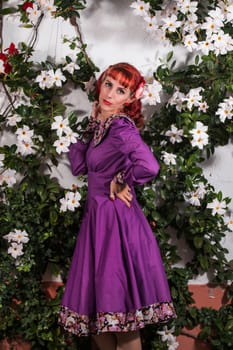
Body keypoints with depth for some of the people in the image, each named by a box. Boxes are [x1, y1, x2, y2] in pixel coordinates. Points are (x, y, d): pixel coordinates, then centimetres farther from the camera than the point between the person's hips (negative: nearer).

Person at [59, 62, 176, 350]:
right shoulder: (99, 125, 9)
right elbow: (78, 165, 11)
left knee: (117, 300, 0)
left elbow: (149, 166, -32)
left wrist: (119, 182, -16)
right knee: (94, 303, 14)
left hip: (117, 219, -8)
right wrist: (92, 124, 8)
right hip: (96, 216, 8)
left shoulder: (121, 127, -16)